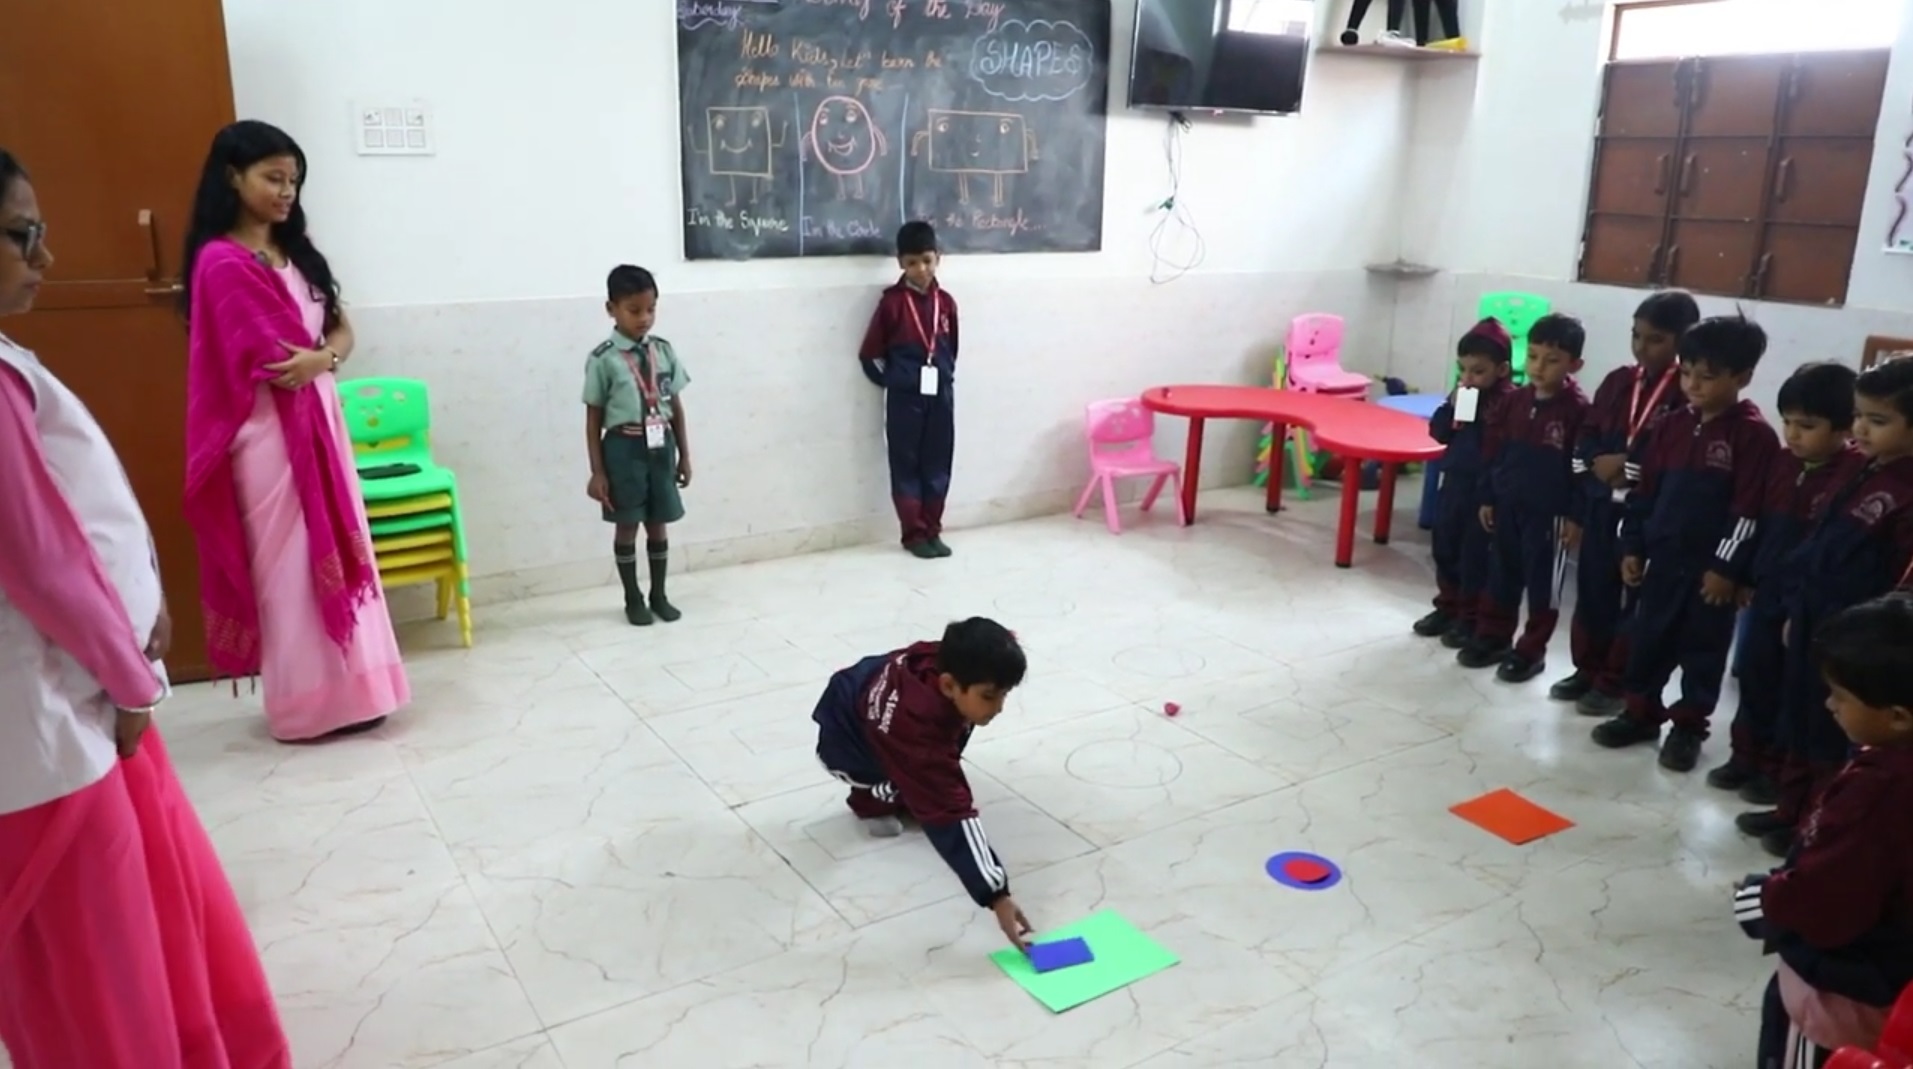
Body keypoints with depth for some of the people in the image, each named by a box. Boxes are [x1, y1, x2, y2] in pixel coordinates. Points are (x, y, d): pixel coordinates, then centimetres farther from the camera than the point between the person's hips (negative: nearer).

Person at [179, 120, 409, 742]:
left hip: (319, 419, 8)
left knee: (334, 552, 10)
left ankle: (343, 690, 19)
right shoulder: (221, 261, -12)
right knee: (291, 563, -2)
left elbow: (341, 330, 9)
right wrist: (317, 359, 0)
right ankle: (310, 704, 8)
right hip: (271, 430, -8)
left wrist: (323, 359, -11)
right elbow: (268, 361, -16)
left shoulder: (295, 252, 14)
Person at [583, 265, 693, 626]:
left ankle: (659, 595, 27)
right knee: (627, 526, 8)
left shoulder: (664, 351, 3)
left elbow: (676, 405, 9)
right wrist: (597, 471, -7)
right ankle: (633, 599, 23)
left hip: (660, 447, 4)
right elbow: (593, 418, -6)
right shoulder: (603, 360, -8)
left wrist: (684, 454, 9)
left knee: (659, 524, 12)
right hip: (625, 448, -3)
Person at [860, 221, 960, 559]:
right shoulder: (892, 302, -7)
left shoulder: (946, 302, 4)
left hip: (940, 397, 4)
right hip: (904, 399, -4)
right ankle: (914, 534, 12)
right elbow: (869, 354, -3)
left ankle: (932, 531, 19)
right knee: (906, 467, 3)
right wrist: (891, 381, -3)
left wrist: (945, 376, 8)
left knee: (937, 467, 9)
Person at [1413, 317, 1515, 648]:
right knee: (1445, 548, 17)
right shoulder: (1462, 394, 5)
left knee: (1474, 556, 4)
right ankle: (1448, 606, 32)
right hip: (1453, 482, 7)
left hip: (1484, 491, -7)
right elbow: (1439, 433, 6)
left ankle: (1471, 617, 18)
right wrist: (1451, 406, -7)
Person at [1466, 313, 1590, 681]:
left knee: (1542, 582, 6)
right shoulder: (1515, 400, 2)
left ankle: (1532, 649, 16)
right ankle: (1494, 636, 28)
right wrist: (1488, 497, 9)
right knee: (1502, 575, 15)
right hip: (1508, 504, 5)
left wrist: (1575, 515, -12)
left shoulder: (1578, 409, -13)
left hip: (1549, 512, -5)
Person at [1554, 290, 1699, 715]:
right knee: (1591, 592, 14)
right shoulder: (1618, 381, 8)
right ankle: (1587, 669, 29)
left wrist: (1630, 467, -20)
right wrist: (1597, 462, -9)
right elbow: (1586, 437, 10)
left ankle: (1614, 682, 17)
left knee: (1636, 600, 6)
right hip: (1601, 505, 6)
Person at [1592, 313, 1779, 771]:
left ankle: (1689, 727, 20)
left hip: (1713, 565, -5)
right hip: (1664, 557, 5)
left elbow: (1748, 510, -13)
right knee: (1649, 637, 13)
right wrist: (1633, 547, 7)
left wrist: (1728, 567, -15)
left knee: (1702, 649, 7)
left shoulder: (1754, 434, -11)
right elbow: (1645, 490, 9)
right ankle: (1641, 712, 27)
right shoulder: (1673, 425, 6)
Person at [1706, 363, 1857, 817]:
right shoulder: (1783, 463, 4)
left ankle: (1778, 767, 21)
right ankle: (1747, 755, 31)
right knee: (1753, 680, 17)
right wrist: (1747, 579, 14)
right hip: (1765, 596, 7)